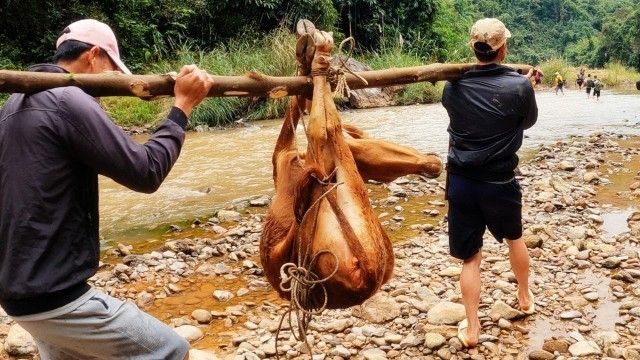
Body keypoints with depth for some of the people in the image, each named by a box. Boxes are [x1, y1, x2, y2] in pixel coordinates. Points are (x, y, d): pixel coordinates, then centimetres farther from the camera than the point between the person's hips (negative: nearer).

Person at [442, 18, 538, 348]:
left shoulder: (452, 86, -6)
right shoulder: (519, 86, -13)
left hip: (460, 182, 1)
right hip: (500, 184, -1)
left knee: (470, 257, 12)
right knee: (515, 238, 27)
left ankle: (471, 329, 15)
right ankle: (525, 298, 48)